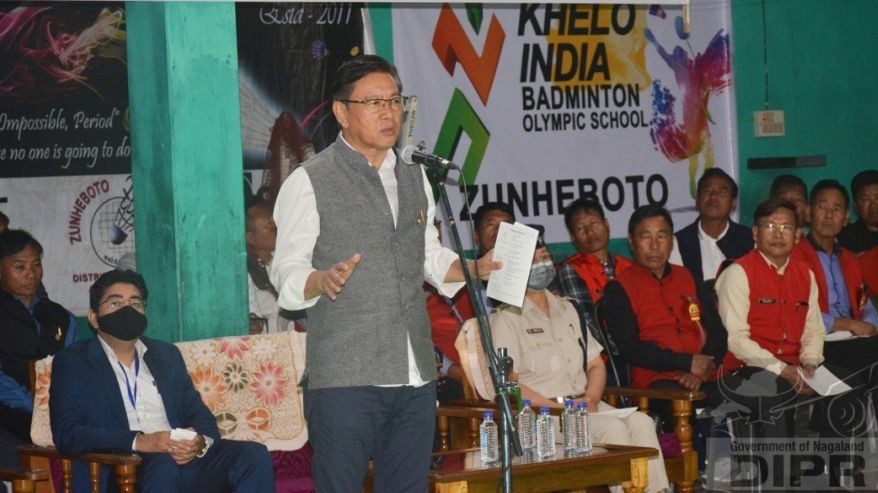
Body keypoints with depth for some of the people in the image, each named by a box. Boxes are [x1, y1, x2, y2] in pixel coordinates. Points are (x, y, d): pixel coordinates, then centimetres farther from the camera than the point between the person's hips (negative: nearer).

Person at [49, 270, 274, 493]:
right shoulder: (72, 363, 9)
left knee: (255, 455, -21)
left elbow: (199, 414, 19)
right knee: (163, 463, -38)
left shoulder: (167, 355, 24)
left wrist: (200, 442, -8)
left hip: (186, 460, 5)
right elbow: (67, 434, -5)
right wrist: (139, 442, -19)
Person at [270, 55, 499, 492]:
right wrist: (323, 280, -27)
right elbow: (286, 275, -6)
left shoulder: (414, 177, 17)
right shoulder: (309, 182, -4)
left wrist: (477, 268, 7)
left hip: (415, 377, 6)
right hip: (345, 379, -6)